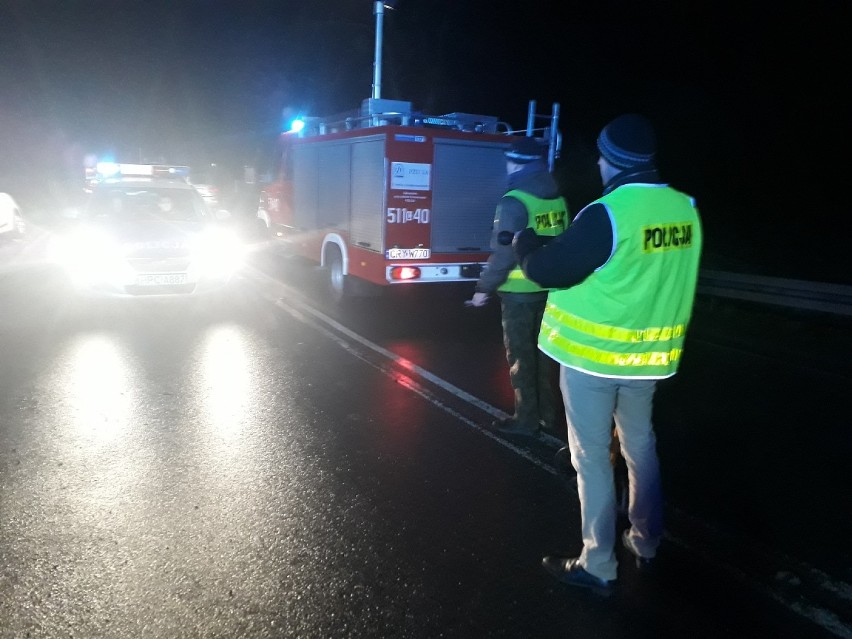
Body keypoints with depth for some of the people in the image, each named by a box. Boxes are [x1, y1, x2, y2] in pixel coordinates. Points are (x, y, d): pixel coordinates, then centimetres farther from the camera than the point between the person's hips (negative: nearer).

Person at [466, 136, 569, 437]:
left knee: (521, 357, 5)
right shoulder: (558, 198, 6)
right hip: (549, 288, 7)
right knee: (542, 353, 18)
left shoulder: (514, 201, -17)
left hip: (520, 291, -7)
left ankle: (526, 420, 15)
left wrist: (484, 288, -9)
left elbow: (504, 253, -19)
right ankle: (546, 413, 30)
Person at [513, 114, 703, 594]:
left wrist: (525, 243, 3)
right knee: (641, 447, 22)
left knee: (592, 458, 6)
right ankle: (647, 544, 39)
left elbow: (549, 269, -17)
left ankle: (598, 566, 18)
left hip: (593, 355, -7)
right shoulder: (685, 208, 1)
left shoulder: (608, 214, -22)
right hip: (647, 355, 7)